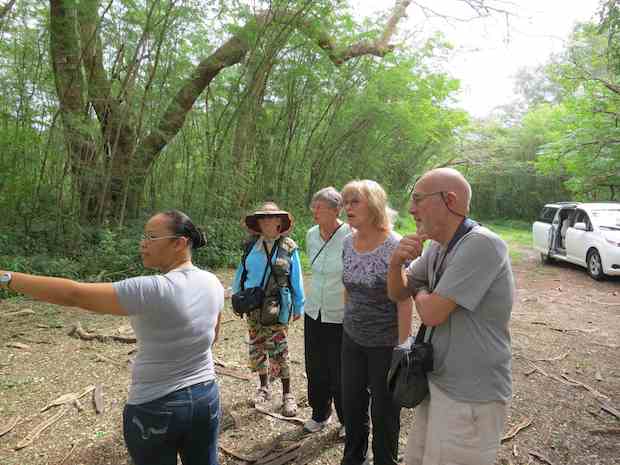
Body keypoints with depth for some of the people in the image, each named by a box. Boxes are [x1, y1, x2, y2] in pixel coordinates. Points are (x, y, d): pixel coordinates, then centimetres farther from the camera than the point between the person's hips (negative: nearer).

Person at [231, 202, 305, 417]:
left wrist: (298, 307, 6)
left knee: (278, 351, -2)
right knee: (256, 349, 12)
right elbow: (240, 273, 14)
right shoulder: (251, 246, 4)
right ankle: (264, 387, 33)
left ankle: (287, 395, 16)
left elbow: (296, 280, 3)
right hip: (253, 305, 4)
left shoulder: (289, 247, -3)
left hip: (276, 306, -4)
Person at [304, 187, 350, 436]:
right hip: (314, 312, 6)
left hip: (340, 315, -5)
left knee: (339, 372, 7)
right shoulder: (311, 235, 0)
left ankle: (347, 420, 31)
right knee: (315, 368, 17)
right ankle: (320, 414, 39)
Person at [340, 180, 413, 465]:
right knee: (351, 403, 21)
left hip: (385, 344, -6)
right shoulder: (348, 242, 0)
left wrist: (402, 346, -16)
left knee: (383, 409, 13)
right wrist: (348, 321, 13)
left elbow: (404, 301, -18)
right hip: (352, 339, 6)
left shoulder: (395, 247, -20)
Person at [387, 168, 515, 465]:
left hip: (471, 398, -8)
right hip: (438, 382, 8)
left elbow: (431, 313, -26)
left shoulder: (482, 245, -26)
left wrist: (420, 293, -4)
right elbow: (397, 293, 8)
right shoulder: (436, 247, 2)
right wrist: (396, 262, -12)